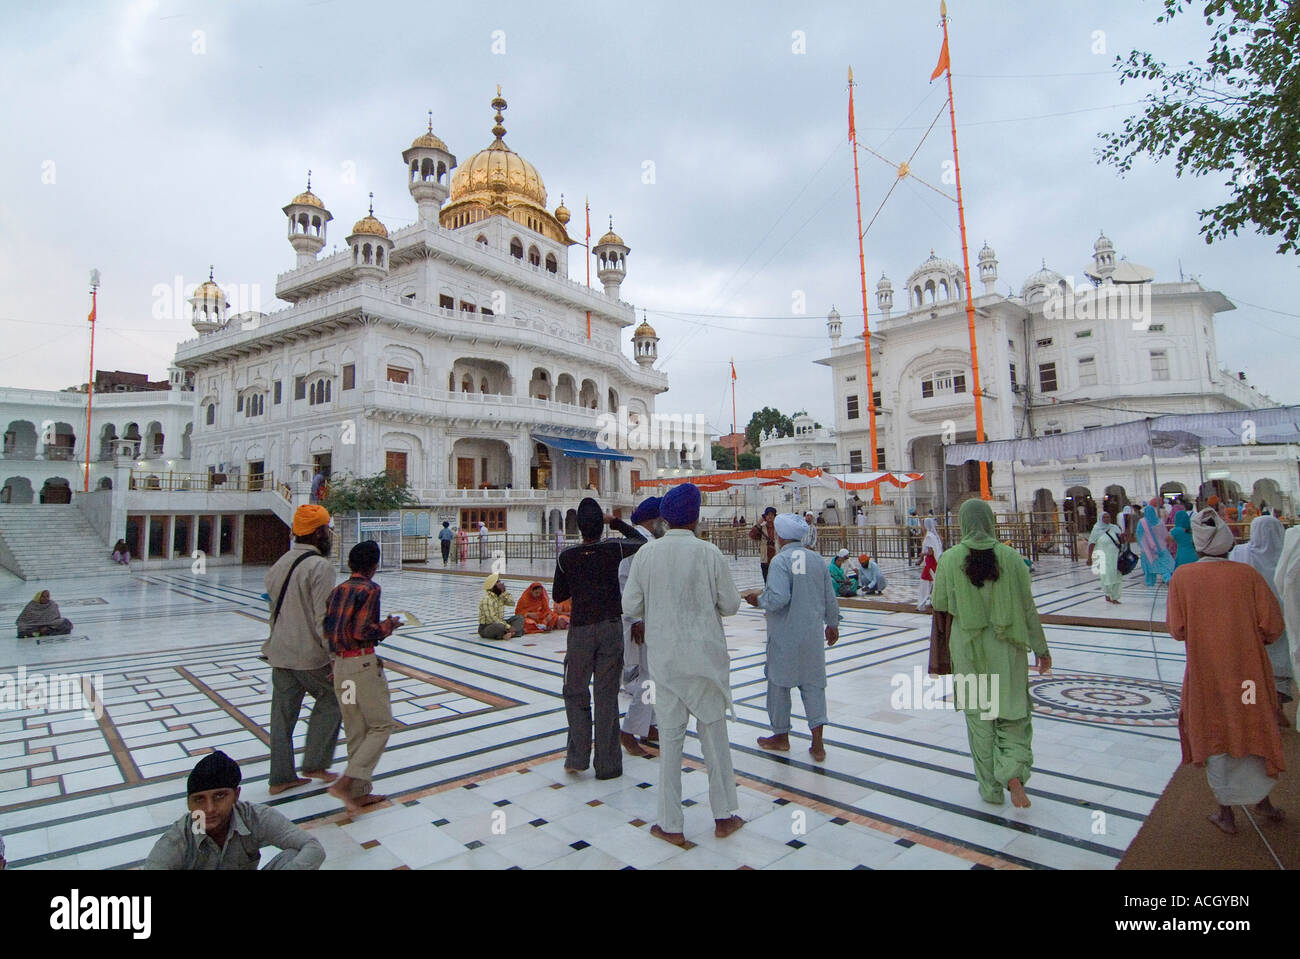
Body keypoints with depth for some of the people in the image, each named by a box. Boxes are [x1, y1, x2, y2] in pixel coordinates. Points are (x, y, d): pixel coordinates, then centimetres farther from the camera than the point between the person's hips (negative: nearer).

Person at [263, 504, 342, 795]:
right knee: (331, 701, 12)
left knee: (283, 712, 13)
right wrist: (335, 657, -15)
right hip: (309, 655, -8)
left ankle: (281, 777, 22)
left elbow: (274, 610, 15)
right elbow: (324, 619, -20)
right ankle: (314, 763, 16)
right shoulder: (320, 567, -17)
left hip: (279, 653, 8)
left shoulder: (280, 563, 9)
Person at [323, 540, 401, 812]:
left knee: (355, 730, 14)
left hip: (338, 664, 8)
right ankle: (346, 783, -5)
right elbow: (362, 632, -18)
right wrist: (389, 624, -3)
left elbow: (327, 629, 9)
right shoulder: (369, 589, -11)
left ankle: (360, 792, 21)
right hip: (362, 663, -8)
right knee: (382, 725, 4)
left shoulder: (338, 590, 9)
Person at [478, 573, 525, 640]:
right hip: (486, 628, -9)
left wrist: (504, 592, -11)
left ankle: (509, 633, -26)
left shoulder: (500, 596, 9)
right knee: (500, 626, -41)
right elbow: (492, 618, -25)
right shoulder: (486, 599, -18)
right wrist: (508, 627, -27)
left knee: (519, 618, -3)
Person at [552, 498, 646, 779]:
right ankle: (606, 764, 13)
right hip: (611, 627, 0)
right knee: (607, 695, 6)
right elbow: (641, 541, 12)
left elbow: (559, 595, 5)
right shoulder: (614, 548, -8)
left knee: (575, 692, 16)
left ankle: (577, 756, 11)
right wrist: (616, 522, 14)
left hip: (580, 629, 0)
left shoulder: (566, 557, -6)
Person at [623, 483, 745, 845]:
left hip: (664, 656, 1)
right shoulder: (710, 553, -11)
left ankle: (671, 825, 21)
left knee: (670, 737, 10)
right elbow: (730, 605, -5)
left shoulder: (646, 553, -7)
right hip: (707, 655, -1)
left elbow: (630, 607, -3)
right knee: (714, 732, 14)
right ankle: (724, 816, 27)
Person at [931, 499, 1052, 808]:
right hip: (1007, 646, 1)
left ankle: (991, 788, 21)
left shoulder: (950, 559, -10)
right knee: (1013, 713, 15)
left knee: (978, 717, 12)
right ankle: (1013, 772, -4)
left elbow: (940, 606, -4)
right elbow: (1028, 606, -3)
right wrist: (1041, 648, 6)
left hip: (968, 646, 0)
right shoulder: (1010, 556, -8)